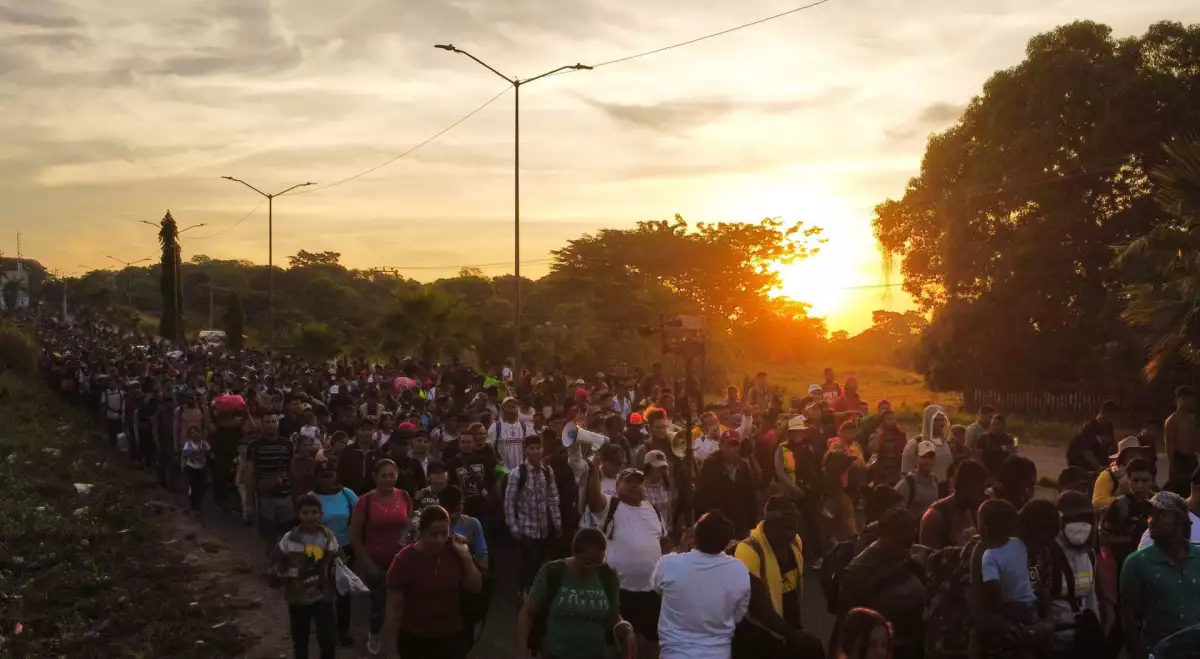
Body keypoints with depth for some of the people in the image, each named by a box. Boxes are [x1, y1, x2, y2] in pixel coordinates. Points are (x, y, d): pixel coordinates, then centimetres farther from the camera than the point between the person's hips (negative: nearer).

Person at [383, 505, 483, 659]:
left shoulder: (454, 552, -7)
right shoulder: (405, 559, -16)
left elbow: (476, 588, -3)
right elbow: (394, 607, -11)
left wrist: (466, 556, -14)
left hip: (452, 636, 2)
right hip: (415, 640, -2)